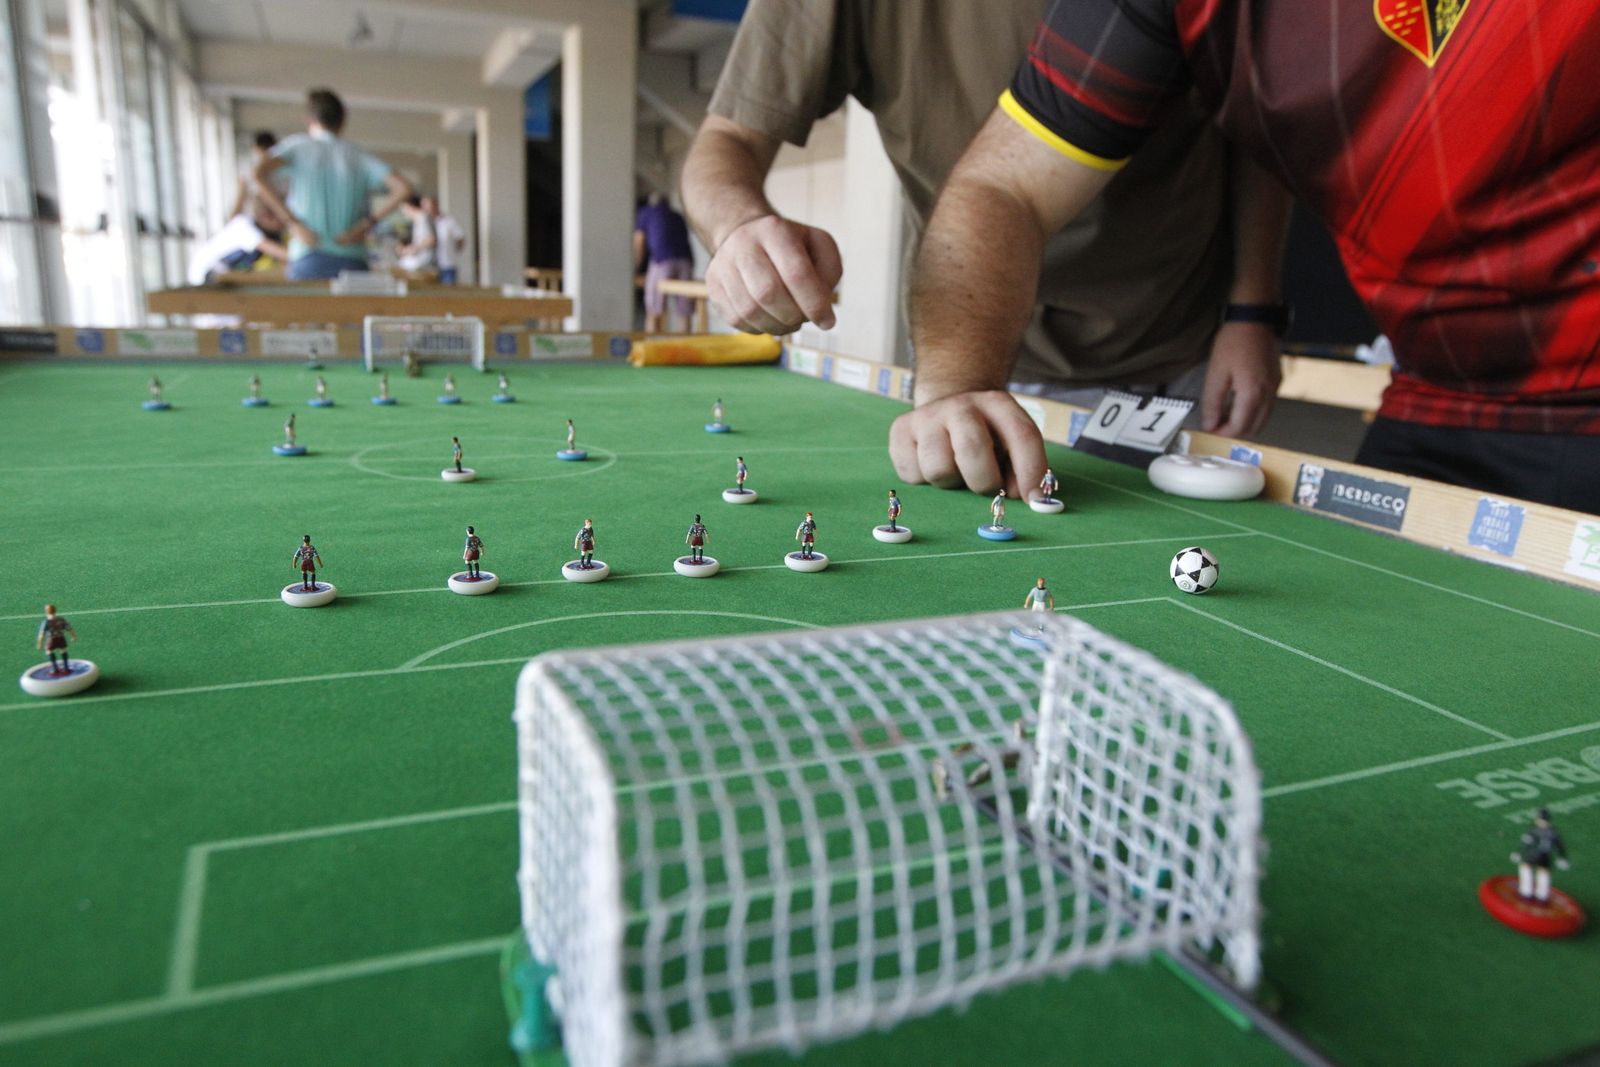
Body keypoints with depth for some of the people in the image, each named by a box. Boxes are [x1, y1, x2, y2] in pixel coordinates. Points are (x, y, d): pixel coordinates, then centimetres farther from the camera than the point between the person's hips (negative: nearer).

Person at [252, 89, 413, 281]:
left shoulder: (297, 145, 8)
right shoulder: (360, 157, 11)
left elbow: (260, 174, -10)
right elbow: (403, 188, -1)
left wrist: (292, 222, -8)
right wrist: (366, 224, 1)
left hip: (307, 263, -1)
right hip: (353, 263, 1)